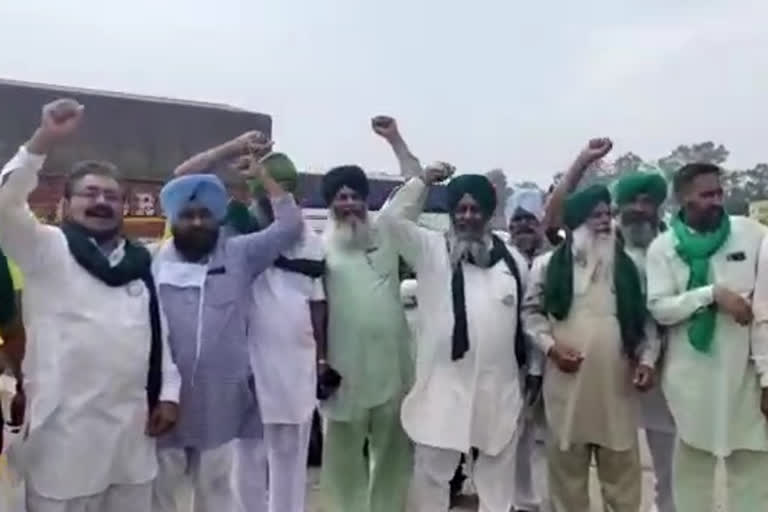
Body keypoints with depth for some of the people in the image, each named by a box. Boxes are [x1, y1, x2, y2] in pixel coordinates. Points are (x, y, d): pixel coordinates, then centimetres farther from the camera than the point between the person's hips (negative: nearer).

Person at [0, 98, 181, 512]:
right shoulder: (47, 249, -1)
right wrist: (44, 141, -27)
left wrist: (168, 392, 7)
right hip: (65, 428, -4)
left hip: (131, 428, 5)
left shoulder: (140, 262, 12)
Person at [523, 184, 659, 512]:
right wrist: (551, 346, -9)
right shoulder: (548, 265, 3)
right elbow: (532, 311, 5)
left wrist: (646, 359, -2)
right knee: (566, 461, 9)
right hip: (567, 380, -1)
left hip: (616, 381, 2)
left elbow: (644, 318, 10)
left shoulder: (627, 266, 10)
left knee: (622, 463, 10)